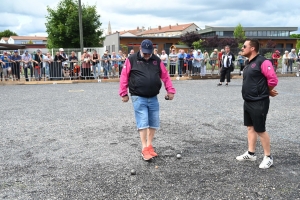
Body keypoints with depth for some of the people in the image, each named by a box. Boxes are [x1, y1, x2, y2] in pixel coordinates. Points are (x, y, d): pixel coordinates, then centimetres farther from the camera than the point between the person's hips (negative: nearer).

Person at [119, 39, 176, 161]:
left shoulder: (157, 60, 8)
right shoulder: (131, 60, -3)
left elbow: (165, 76, 10)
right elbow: (124, 77, -1)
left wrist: (170, 90, 4)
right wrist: (123, 93, -2)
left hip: (153, 98, 5)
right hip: (138, 98, -4)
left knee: (154, 123, 9)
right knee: (143, 123, -6)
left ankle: (149, 145, 24)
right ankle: (144, 148, 2)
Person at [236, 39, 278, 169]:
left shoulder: (262, 62, -17)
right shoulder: (248, 63, 11)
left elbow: (273, 79, -20)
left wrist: (266, 92, -4)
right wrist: (265, 91, 9)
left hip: (259, 103, -9)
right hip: (248, 102, 9)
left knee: (260, 130, -1)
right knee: (250, 127, 15)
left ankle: (268, 157, 15)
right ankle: (251, 153, 27)